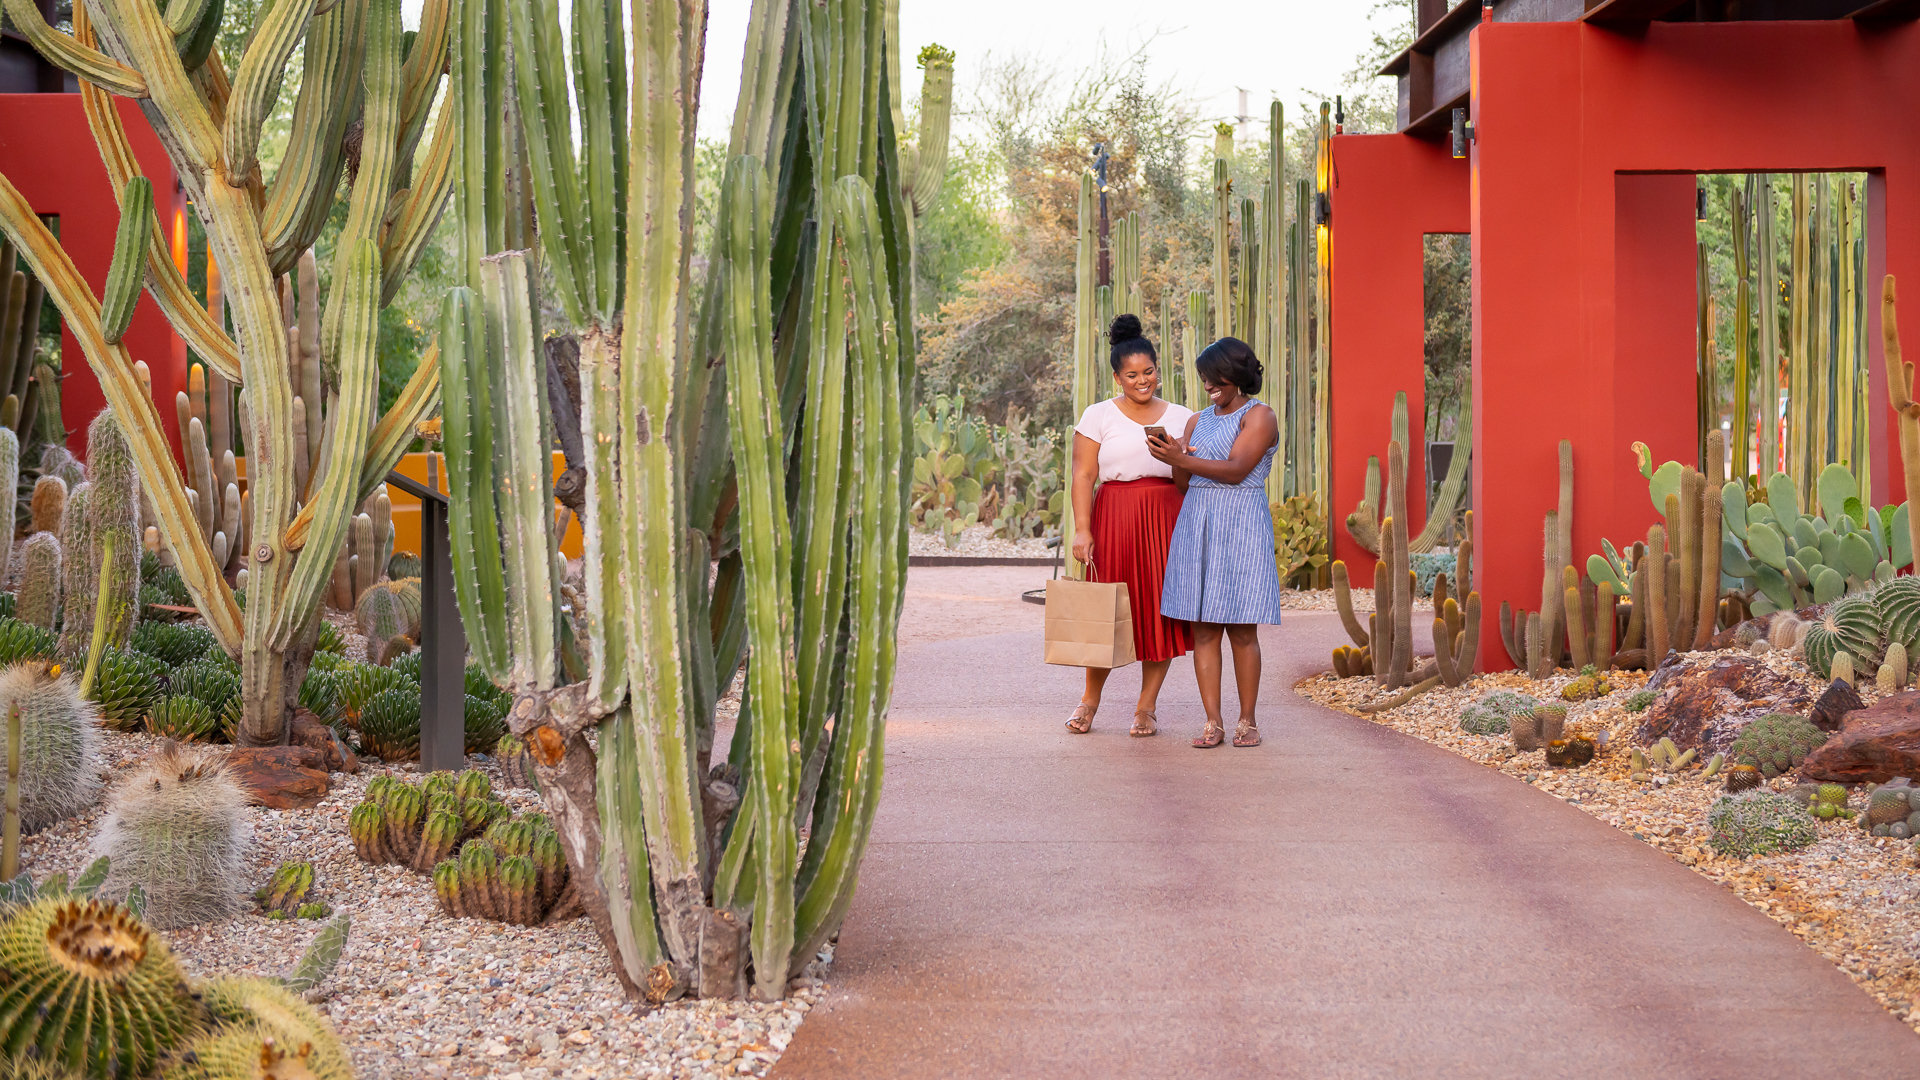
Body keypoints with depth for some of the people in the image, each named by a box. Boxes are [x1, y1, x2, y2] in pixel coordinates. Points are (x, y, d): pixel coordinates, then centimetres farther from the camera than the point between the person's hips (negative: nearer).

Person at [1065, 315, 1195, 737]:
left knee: (1160, 610, 0)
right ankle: (1089, 699, 17)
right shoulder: (1098, 416, 3)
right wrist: (1082, 528, -12)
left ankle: (1147, 706, 10)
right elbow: (1083, 475, -2)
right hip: (1114, 518, -2)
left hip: (1169, 520, 2)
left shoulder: (1181, 418, 11)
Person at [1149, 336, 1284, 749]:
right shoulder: (1199, 420, 18)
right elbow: (1184, 483, 15)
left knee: (1242, 629, -4)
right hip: (1196, 526, 6)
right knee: (1202, 628, 0)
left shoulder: (1258, 416, -1)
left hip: (1240, 527, -6)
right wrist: (1176, 457, -6)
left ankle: (1247, 721, 4)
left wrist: (1181, 460, -20)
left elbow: (1235, 470, -14)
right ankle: (1212, 722, 1)